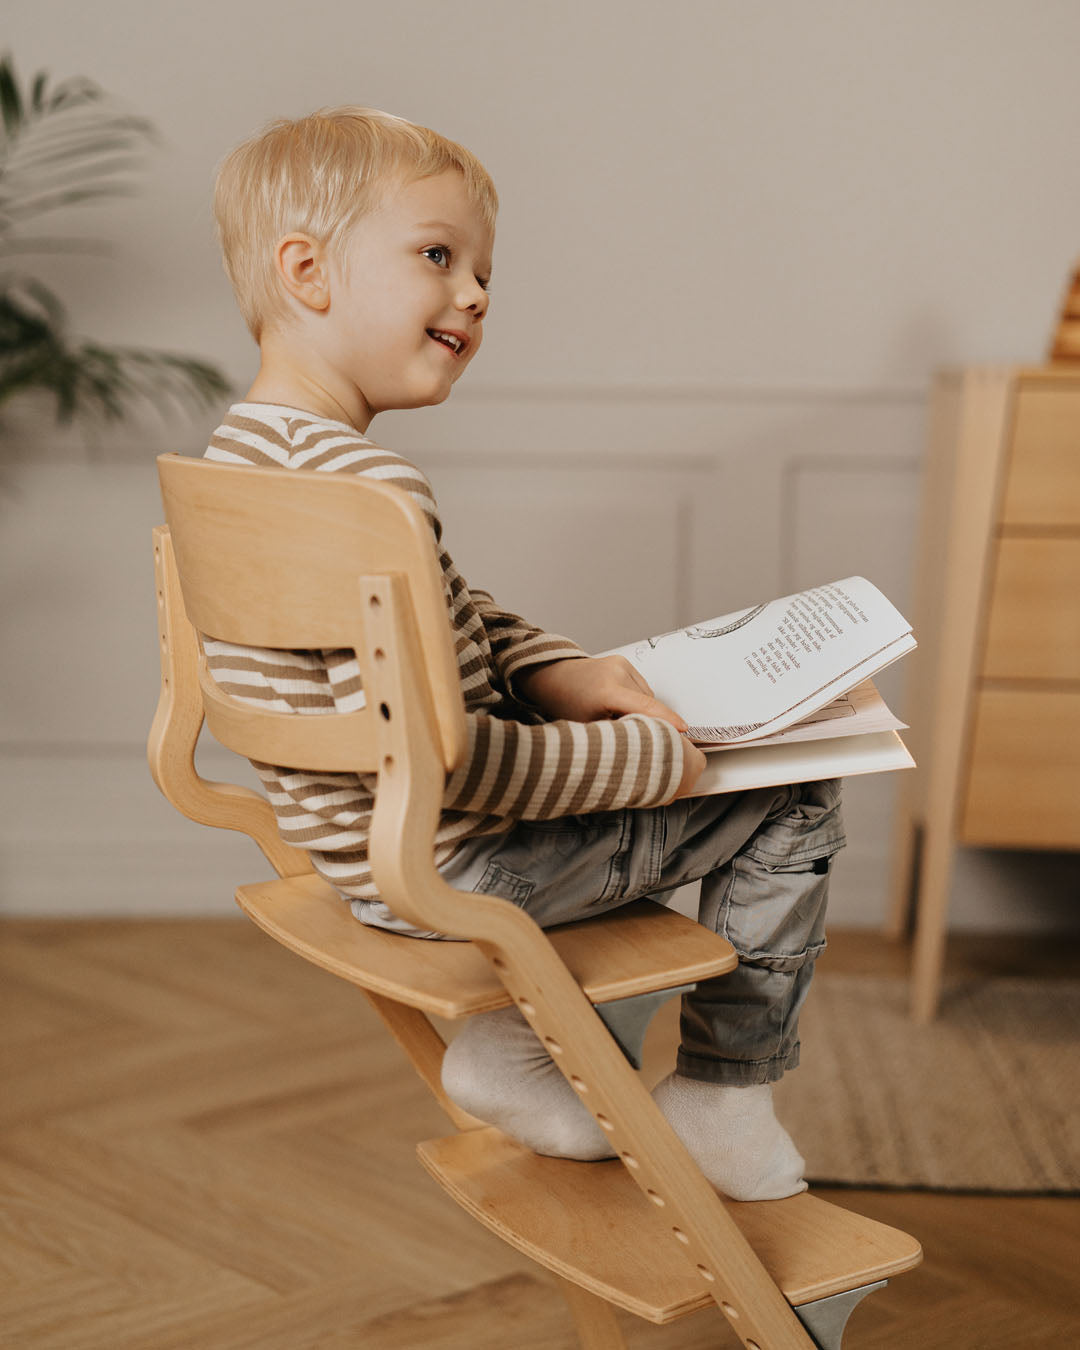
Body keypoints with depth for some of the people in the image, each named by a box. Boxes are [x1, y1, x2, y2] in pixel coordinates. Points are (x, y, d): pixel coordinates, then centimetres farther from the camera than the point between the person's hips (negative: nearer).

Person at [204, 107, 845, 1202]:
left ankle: (514, 1040, 30)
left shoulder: (245, 450, 3)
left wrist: (555, 669, -1)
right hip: (446, 872, -10)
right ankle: (723, 1094, 20)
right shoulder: (372, 494, -30)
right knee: (792, 801, 4)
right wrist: (645, 761, -21)